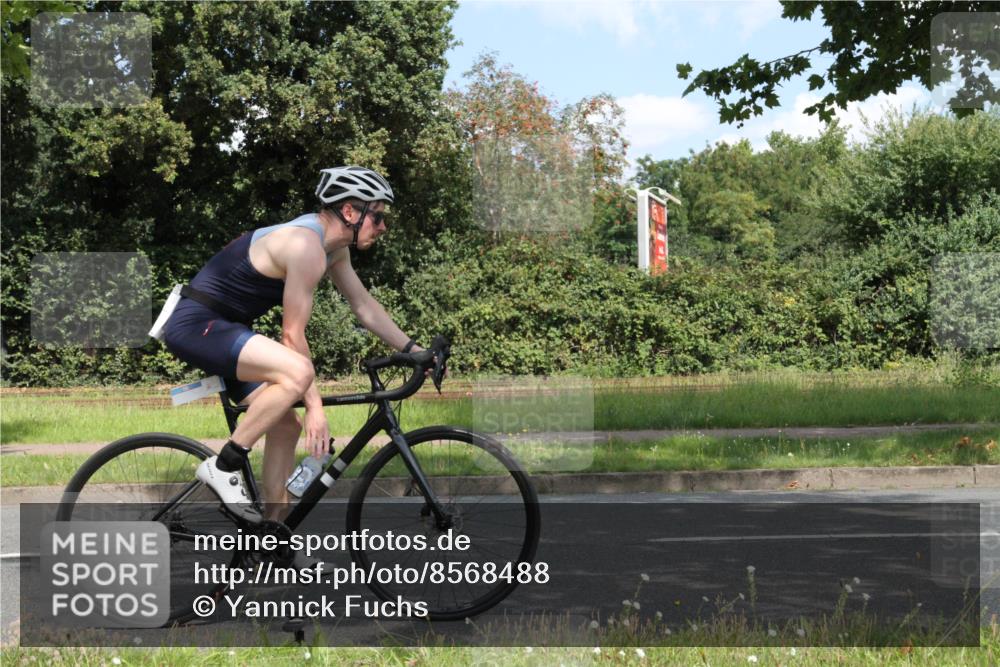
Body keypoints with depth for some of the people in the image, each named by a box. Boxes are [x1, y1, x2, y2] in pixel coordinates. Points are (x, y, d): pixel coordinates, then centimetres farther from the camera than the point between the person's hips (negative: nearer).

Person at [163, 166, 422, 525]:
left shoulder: (334, 246, 9)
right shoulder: (306, 246, -22)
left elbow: (365, 307, 17)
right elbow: (293, 335, -20)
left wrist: (415, 350, 13)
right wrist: (315, 406, -16)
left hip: (223, 327, 11)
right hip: (196, 324, -11)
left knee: (287, 425, 9)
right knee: (297, 372, -31)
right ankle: (223, 466, -17)